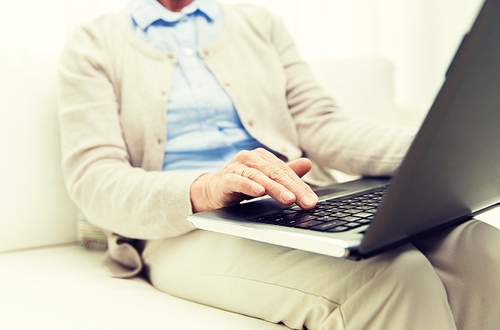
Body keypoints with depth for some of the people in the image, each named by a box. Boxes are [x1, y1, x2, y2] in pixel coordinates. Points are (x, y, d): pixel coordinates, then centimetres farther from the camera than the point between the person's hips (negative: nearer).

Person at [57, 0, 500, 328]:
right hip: (184, 231, -4)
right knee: (391, 274, -33)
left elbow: (319, 126, 11)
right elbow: (92, 178, -4)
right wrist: (202, 190, -26)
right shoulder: (93, 45, 10)